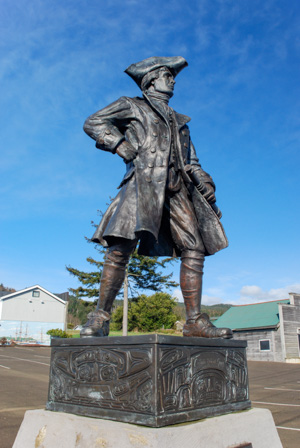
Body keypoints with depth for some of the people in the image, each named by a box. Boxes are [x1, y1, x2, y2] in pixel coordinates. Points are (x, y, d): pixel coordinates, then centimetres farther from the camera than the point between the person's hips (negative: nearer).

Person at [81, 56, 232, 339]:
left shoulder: (179, 121, 34)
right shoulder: (131, 107, 20)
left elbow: (191, 161, 29)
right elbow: (93, 122, 12)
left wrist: (204, 181, 10)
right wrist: (120, 145, -2)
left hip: (177, 187, 5)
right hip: (143, 180, -5)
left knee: (194, 248, -9)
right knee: (121, 246, -19)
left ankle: (195, 321, -6)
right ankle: (100, 317, -12)